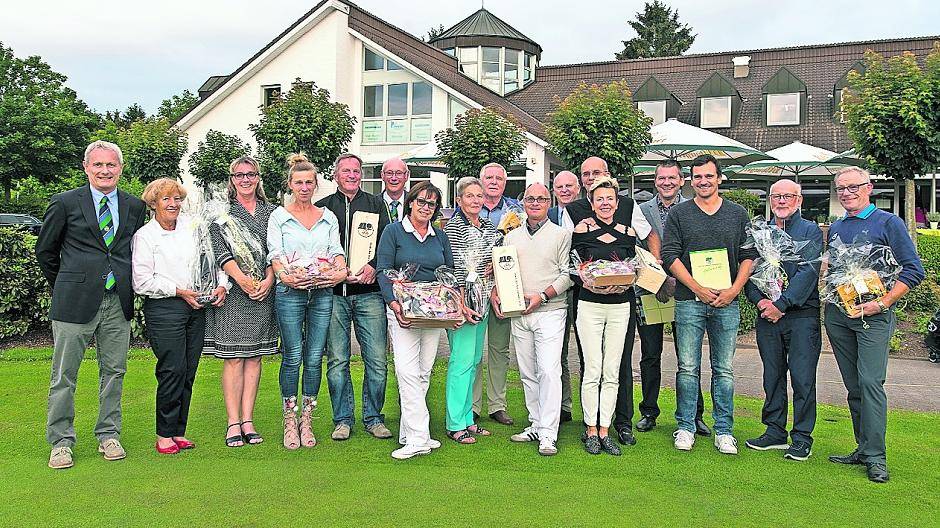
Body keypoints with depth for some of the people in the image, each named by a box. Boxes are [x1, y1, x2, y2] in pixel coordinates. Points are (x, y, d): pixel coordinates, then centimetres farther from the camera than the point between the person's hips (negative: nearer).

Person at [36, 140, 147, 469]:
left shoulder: (135, 207, 9)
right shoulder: (65, 203, 1)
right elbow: (45, 251, 9)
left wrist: (126, 284, 12)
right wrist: (64, 286, 12)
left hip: (118, 303, 3)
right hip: (75, 303, -3)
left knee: (114, 371, 9)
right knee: (64, 375, 2)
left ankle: (108, 436, 22)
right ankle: (61, 442, 14)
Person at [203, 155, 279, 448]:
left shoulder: (270, 211, 13)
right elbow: (219, 248, -7)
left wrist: (268, 280, -8)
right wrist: (241, 278, -18)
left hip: (263, 291, 3)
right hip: (232, 292, -3)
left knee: (254, 356, 5)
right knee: (233, 357, -2)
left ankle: (248, 421, 10)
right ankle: (233, 422, 3)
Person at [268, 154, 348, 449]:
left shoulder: (328, 217, 16)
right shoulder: (279, 216, 7)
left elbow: (337, 250, 7)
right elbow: (275, 254, -3)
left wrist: (341, 271, -14)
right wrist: (285, 275, -23)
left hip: (322, 292, 3)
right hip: (290, 292, -2)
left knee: (314, 358, 2)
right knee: (293, 357, -3)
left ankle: (307, 421, 12)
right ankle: (290, 422, 8)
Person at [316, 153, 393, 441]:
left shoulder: (375, 204, 15)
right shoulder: (322, 207, 13)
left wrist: (373, 266, -11)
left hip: (369, 293, 0)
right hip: (334, 294, 0)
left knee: (377, 360, -1)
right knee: (337, 360, 2)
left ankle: (373, 417, 12)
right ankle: (343, 419, 14)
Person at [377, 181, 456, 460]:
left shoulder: (440, 236, 14)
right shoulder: (394, 231, 1)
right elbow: (384, 271, -5)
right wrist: (393, 303, -18)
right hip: (403, 309, -5)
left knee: (424, 372, 6)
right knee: (408, 372, -12)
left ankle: (409, 433, 16)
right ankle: (418, 439, -11)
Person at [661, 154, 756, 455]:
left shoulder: (738, 214, 11)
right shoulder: (679, 214, 5)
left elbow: (749, 256, 8)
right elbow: (670, 256, -2)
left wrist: (734, 290, -6)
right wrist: (698, 289, -10)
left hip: (727, 303, 1)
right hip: (689, 302, -1)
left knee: (724, 370, 6)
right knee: (688, 368, 2)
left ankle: (723, 431, 13)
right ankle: (686, 427, 12)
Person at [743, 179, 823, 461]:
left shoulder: (811, 231, 2)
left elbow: (808, 271, -10)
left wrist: (781, 304, -17)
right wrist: (759, 300, -10)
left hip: (802, 314, -4)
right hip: (767, 315, 4)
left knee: (802, 378, -3)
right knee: (772, 376, 9)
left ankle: (802, 437, 7)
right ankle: (774, 432, 19)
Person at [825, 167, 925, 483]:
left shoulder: (888, 223, -1)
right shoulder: (835, 229, 15)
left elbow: (913, 270, -5)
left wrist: (882, 303, -14)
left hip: (873, 316, -5)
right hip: (837, 315, 6)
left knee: (871, 383, -12)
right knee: (853, 386, 9)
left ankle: (875, 457, -7)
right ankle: (863, 448, 17)